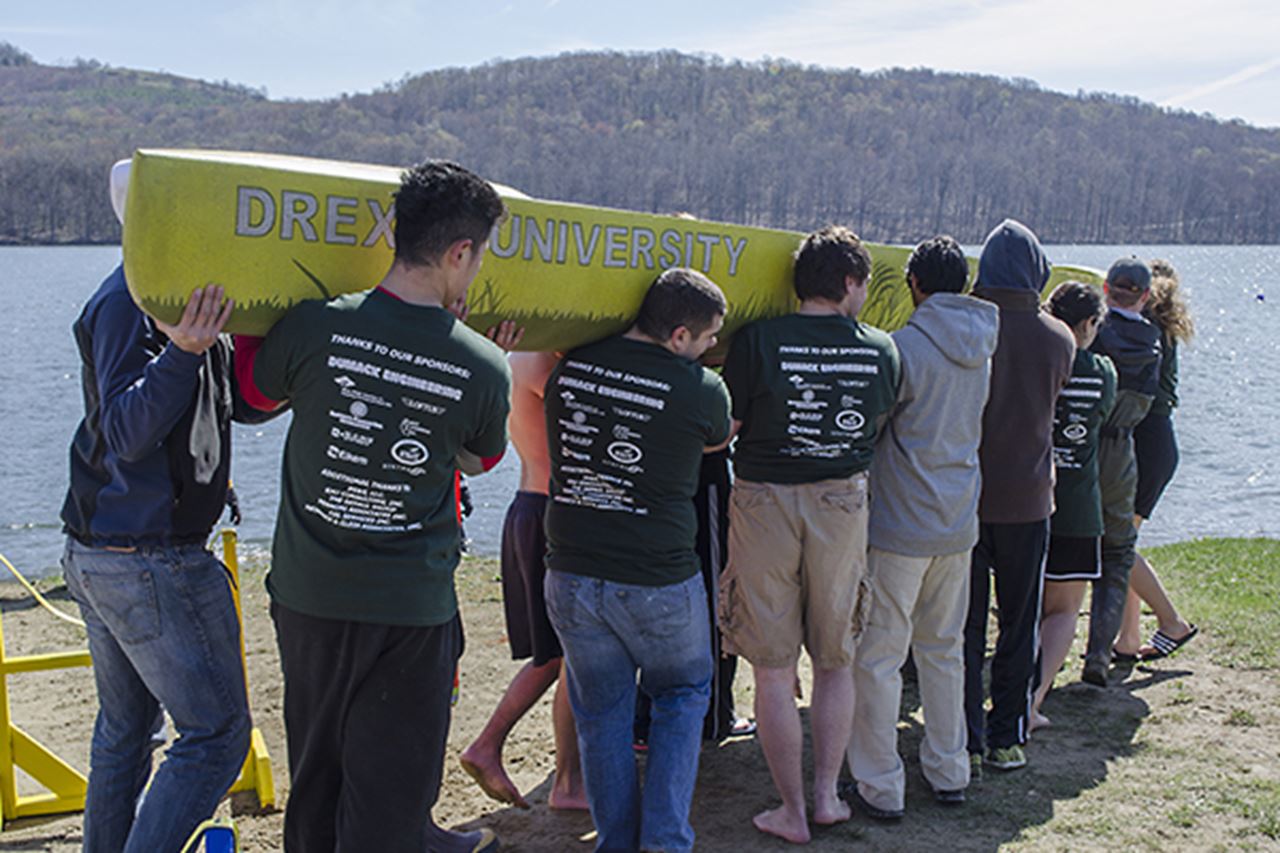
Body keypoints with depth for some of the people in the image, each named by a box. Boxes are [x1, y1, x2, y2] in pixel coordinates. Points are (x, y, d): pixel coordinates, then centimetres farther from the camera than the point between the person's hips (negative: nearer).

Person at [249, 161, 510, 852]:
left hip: (307, 592, 3)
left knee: (317, 761, 22)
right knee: (392, 775, 10)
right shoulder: (485, 367, -13)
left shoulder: (315, 326, -12)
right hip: (412, 603, -3)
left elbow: (259, 392, 9)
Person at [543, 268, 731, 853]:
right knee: (683, 695, 19)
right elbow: (719, 438, 9)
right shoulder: (701, 390, -14)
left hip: (570, 578, 3)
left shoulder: (569, 370, -2)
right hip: (658, 583, -3)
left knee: (601, 713, 17)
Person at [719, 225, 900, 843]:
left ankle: (791, 813, 12)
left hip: (765, 504, -2)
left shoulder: (758, 342, -12)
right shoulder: (881, 349, -3)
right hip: (843, 504, 2)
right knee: (836, 662, 18)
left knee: (774, 672, 7)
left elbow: (722, 429, -8)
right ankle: (828, 796, 22)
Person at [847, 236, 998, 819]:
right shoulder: (980, 349, 7)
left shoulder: (906, 346, -15)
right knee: (943, 649, 18)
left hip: (900, 525, -7)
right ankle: (949, 774, 26)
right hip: (959, 524, 7)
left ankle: (880, 787, 6)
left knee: (879, 656, 2)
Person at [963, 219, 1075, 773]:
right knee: (1019, 624, 13)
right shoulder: (1059, 338, -4)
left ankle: (966, 742, 11)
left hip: (963, 496, -1)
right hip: (1027, 499, 1)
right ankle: (1007, 739, 17)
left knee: (964, 624, 8)